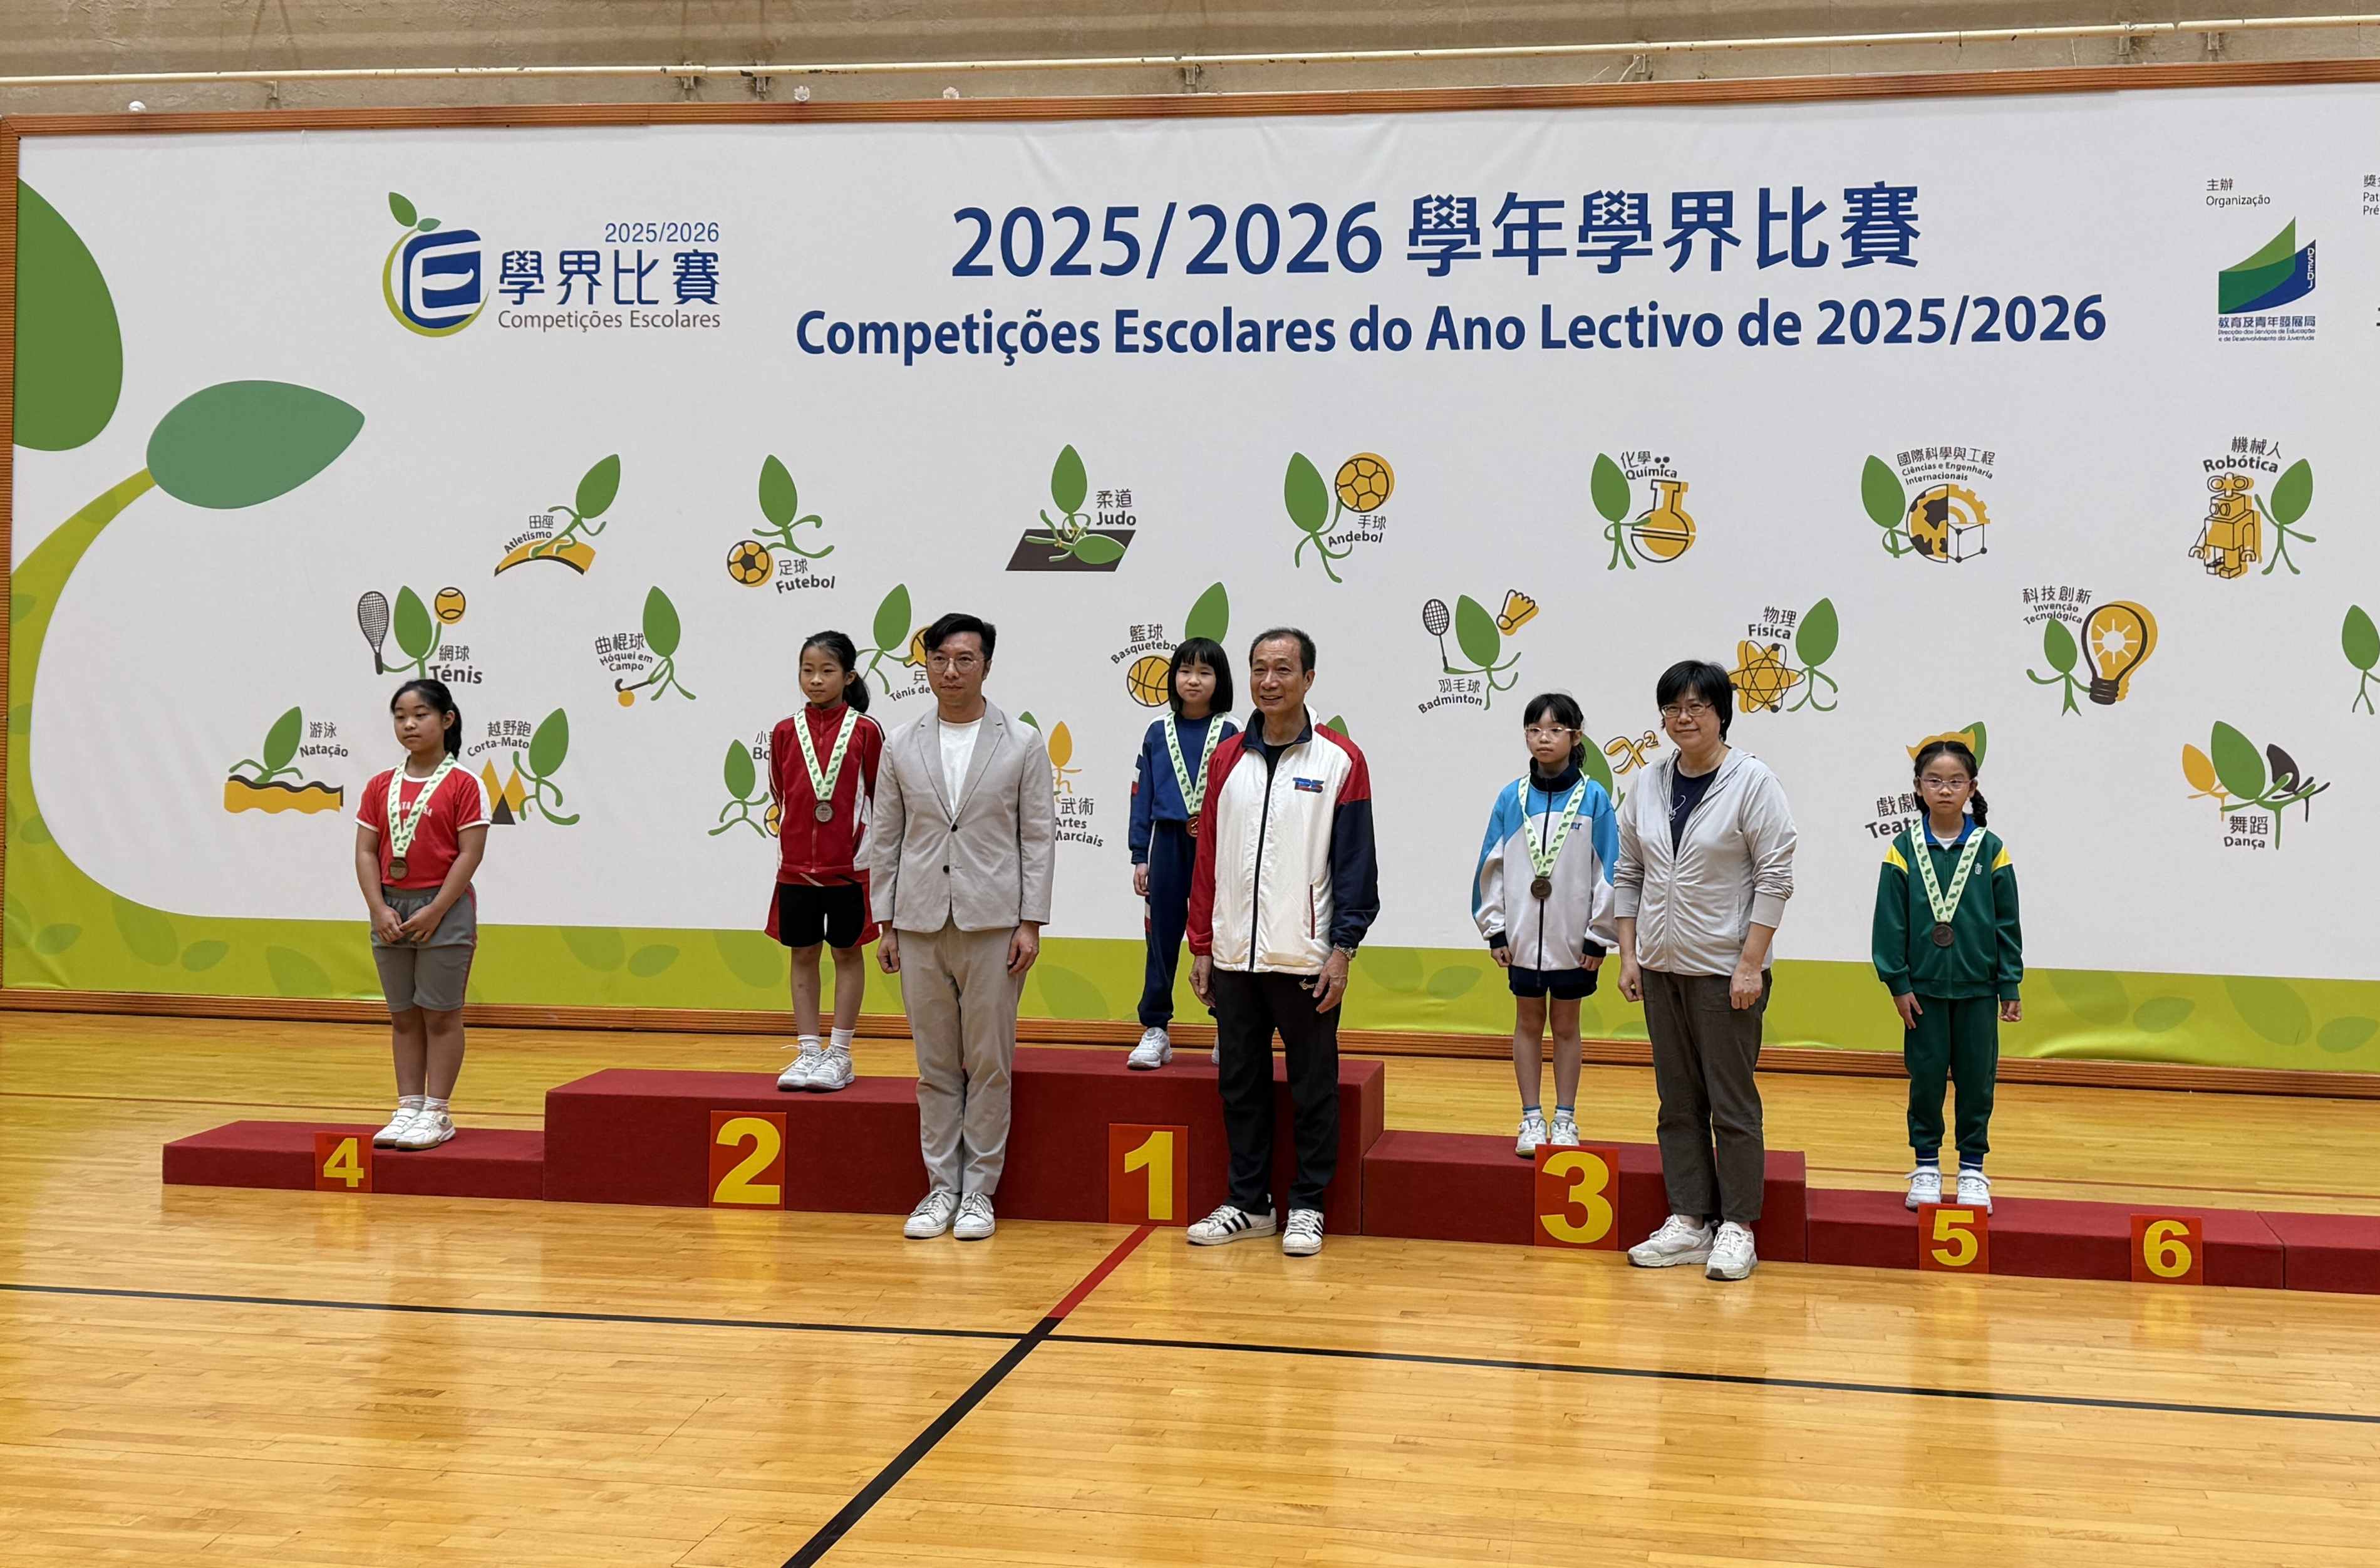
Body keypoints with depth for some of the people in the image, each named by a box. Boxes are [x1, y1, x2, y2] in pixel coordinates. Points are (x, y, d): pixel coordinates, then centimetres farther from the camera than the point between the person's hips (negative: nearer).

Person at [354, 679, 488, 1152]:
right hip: (391, 909, 5)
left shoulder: (463, 784, -6)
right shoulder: (381, 786, 8)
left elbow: (470, 853, -11)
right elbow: (366, 851, 5)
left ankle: (437, 1113, 6)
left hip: (443, 909, -5)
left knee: (441, 1015, 0)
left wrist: (435, 911, -16)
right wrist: (380, 910, -8)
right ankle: (409, 1109, 17)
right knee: (403, 1016, 10)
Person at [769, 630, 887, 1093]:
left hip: (849, 864, -3)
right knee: (803, 955, 8)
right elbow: (780, 796, 11)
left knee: (847, 953, 5)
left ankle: (840, 1055, 11)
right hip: (796, 864, 3)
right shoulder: (785, 732, 3)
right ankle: (807, 1053, 15)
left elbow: (879, 798, 0)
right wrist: (793, 845, 8)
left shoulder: (865, 731, -5)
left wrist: (862, 848, -3)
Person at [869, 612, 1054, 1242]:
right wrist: (886, 923, 5)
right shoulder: (902, 748, 9)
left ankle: (978, 1189, 11)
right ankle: (941, 1186, 16)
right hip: (921, 927, 2)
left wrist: (1031, 923, -5)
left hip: (993, 925, -2)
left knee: (990, 1064, 2)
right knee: (935, 1066, 7)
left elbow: (1039, 837, 1)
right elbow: (885, 840, 10)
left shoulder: (1023, 745, 2)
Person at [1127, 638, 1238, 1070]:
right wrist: (1140, 856, 4)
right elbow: (1143, 797, 7)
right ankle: (1155, 1030, 15)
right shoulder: (1158, 734, 6)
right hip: (1168, 845, 2)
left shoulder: (1230, 735, -1)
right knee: (1163, 937, 7)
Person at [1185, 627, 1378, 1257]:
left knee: (1313, 1088, 5)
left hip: (1306, 961, -4)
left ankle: (1307, 1207, 17)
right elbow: (1207, 858, 10)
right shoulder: (1227, 759, 9)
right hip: (1234, 957, 4)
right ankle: (1248, 1203, 23)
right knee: (1240, 1084, 11)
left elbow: (1356, 864, -4)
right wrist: (1200, 947, 7)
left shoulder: (1340, 761, -3)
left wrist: (1343, 951, -10)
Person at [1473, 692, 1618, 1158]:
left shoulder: (1593, 797, -7)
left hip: (1573, 939, -2)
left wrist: (1599, 936, -5)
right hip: (1523, 935, 2)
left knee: (1566, 1025, 10)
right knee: (1528, 1023, 10)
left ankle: (1565, 1119, 21)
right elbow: (1491, 865, 2)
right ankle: (1531, 1119, 20)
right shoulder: (1511, 797, -1)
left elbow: (1608, 870, -5)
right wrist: (1495, 929, 0)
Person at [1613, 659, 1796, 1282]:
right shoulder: (1648, 785, 7)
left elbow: (1775, 877, -11)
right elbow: (1627, 874, 12)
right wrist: (1629, 955, 6)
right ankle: (1688, 1223, 17)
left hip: (1725, 971, -5)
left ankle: (1737, 1228, 8)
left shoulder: (1753, 781, -9)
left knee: (1732, 1103, 0)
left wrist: (1751, 963, -15)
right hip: (1661, 967, 6)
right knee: (1678, 1102, 10)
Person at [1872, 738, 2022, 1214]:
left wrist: (2010, 987, 1)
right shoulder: (1904, 849, -4)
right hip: (1924, 987, 0)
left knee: (1977, 1078, 7)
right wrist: (1898, 983, -5)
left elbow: (2007, 923, 1)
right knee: (1926, 1077, 7)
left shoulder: (1991, 850, -2)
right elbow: (1891, 921, -2)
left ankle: (1972, 1168, 19)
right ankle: (1926, 1166, 20)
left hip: (1977, 988, 1)